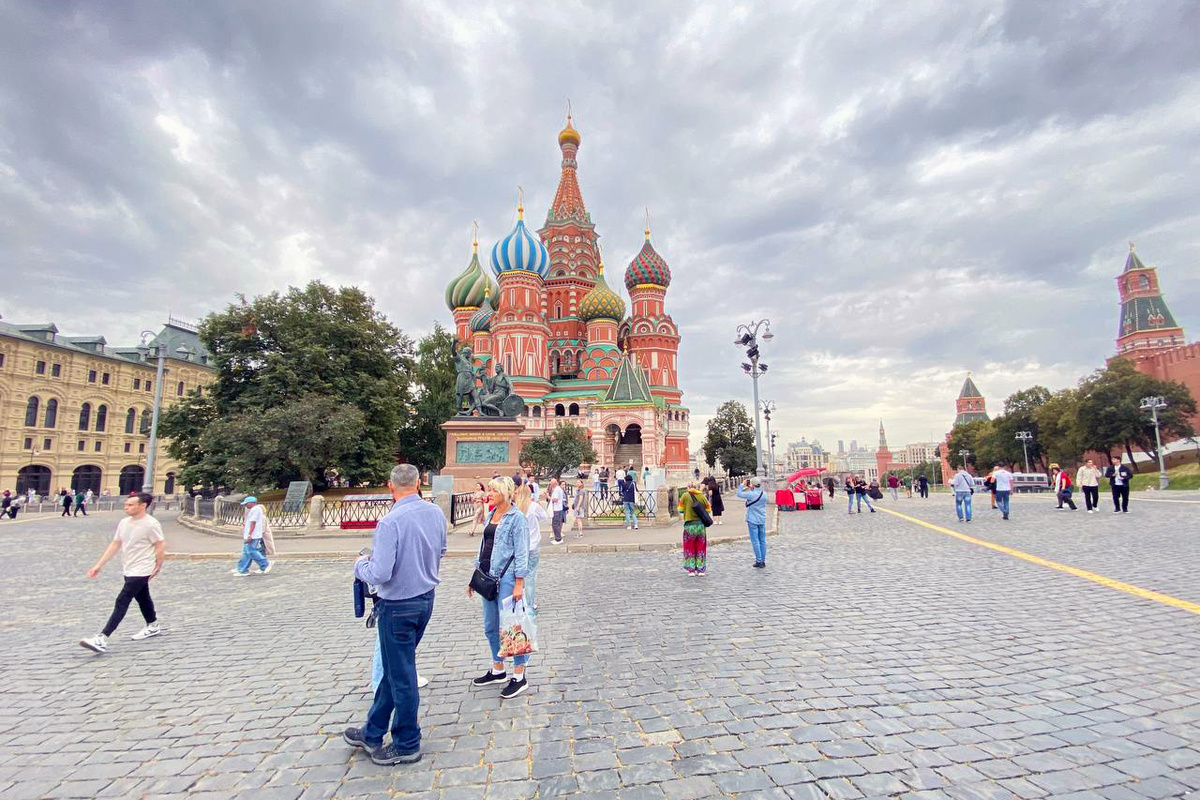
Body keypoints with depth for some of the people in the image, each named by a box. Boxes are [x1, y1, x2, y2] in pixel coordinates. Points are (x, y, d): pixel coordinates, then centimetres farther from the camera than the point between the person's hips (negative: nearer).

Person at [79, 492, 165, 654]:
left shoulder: (151, 524, -19)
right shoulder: (124, 523, 4)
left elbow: (161, 546, -15)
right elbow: (115, 545, 10)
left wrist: (157, 567, -11)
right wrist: (99, 566, 8)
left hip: (141, 571, -8)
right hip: (129, 570, 8)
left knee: (121, 602, -11)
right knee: (142, 598, 21)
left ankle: (102, 640, -10)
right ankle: (153, 626, 38)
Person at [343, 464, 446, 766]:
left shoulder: (391, 522, -25)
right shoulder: (436, 513, -2)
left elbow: (380, 574, -26)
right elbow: (440, 552, 13)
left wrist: (360, 565, -6)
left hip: (398, 607, -8)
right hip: (426, 599, 8)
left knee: (401, 676, 9)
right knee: (394, 669, 22)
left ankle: (407, 745, 25)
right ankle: (373, 733, 39)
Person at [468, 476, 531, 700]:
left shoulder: (517, 518, -12)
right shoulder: (490, 516, 11)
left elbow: (522, 553, -14)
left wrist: (519, 584, -17)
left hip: (506, 578, -8)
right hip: (488, 577, 8)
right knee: (490, 627, 17)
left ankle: (519, 677, 13)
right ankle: (497, 670, 34)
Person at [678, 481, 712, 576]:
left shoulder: (685, 496, -6)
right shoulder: (702, 496, -1)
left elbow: (680, 510, 2)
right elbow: (708, 510, 9)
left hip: (689, 525, -2)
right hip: (701, 525, 2)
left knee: (690, 548, 10)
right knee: (701, 548, 13)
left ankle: (691, 569, 11)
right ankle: (701, 570, 15)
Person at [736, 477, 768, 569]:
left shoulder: (751, 494, -18)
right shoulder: (764, 494, 0)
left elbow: (739, 494, -7)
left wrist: (742, 485, 6)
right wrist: (751, 489, 14)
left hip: (753, 521, -6)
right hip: (762, 520, 6)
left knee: (755, 541, -1)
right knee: (762, 541, 10)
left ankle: (759, 561, -1)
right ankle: (763, 561, 16)